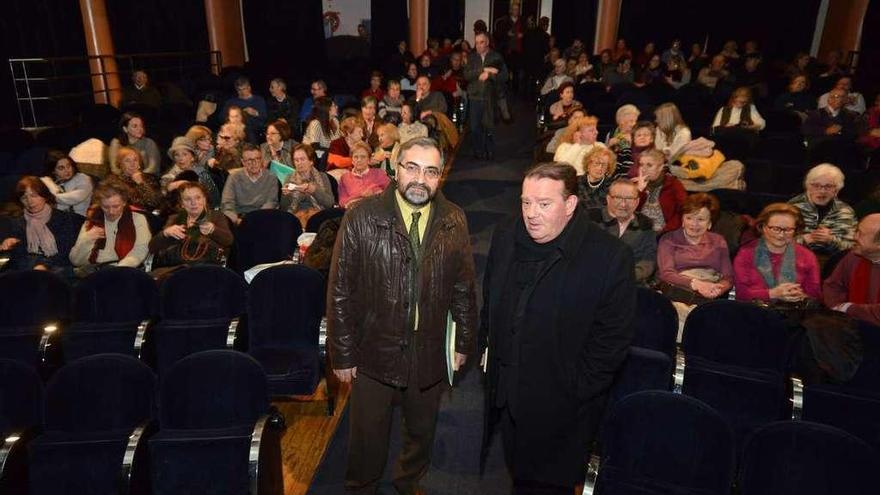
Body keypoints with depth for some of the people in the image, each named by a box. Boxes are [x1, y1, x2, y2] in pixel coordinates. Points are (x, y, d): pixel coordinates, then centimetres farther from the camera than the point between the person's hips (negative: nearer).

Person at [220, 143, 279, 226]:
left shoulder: (271, 178, 8)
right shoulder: (234, 177, 6)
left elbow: (271, 202, -1)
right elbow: (227, 204, -2)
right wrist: (236, 220, -23)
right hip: (240, 216, 0)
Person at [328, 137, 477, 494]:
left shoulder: (454, 221, -3)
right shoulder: (362, 217, -12)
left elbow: (464, 288, 4)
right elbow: (340, 291, -9)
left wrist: (464, 341, 6)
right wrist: (342, 354, -8)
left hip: (430, 354, 3)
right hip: (374, 353, -2)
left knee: (422, 431, 23)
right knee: (367, 437, 16)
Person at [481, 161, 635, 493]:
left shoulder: (611, 257, -19)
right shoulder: (505, 238, -2)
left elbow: (612, 338, -14)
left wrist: (576, 390, -13)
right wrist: (488, 347, 11)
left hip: (561, 405, -4)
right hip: (506, 392, 5)